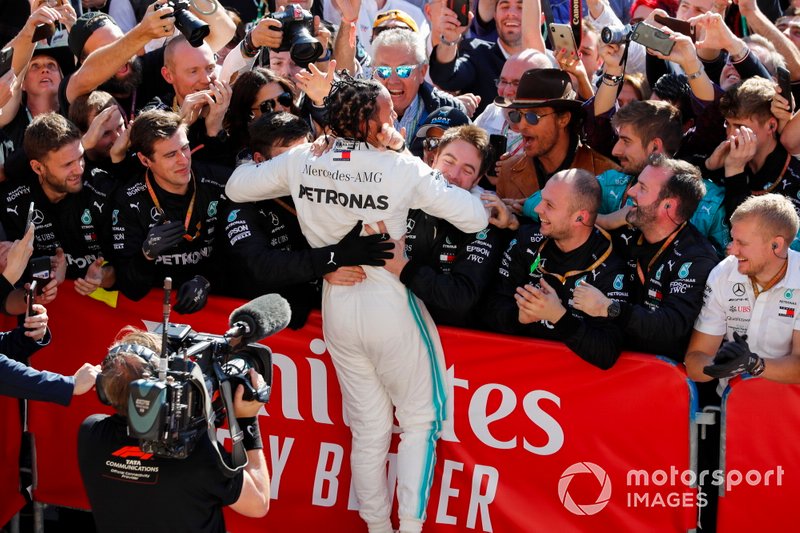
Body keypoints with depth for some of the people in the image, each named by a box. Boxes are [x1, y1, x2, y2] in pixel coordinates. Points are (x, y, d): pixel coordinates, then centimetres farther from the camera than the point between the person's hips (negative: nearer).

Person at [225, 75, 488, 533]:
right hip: (391, 306, -4)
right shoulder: (402, 169, -17)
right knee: (421, 417, 12)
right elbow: (475, 218, -15)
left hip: (337, 309, 5)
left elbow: (237, 188, 7)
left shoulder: (302, 161, -6)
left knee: (369, 429, 17)